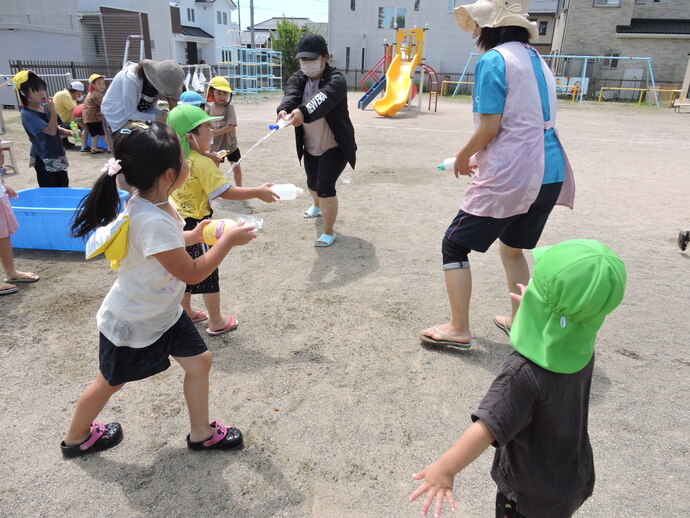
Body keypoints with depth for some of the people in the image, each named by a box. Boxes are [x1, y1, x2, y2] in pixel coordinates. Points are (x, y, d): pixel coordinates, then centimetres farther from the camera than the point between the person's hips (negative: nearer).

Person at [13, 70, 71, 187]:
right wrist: (53, 111, -24)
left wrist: (67, 132, 2)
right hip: (44, 160, -7)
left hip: (58, 155, 8)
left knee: (64, 188, 16)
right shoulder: (27, 114, -18)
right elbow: (51, 130, -26)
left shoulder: (44, 107, 4)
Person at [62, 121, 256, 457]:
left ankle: (201, 433, 28)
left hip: (163, 313, 8)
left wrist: (193, 236, -3)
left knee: (199, 360, 9)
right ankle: (76, 438, 45)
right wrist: (228, 240, -23)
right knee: (110, 382, 17)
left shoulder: (151, 201, -9)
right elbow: (192, 273, -30)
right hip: (130, 323, -8)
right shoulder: (152, 221, -37)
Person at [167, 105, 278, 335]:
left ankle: (186, 312, 38)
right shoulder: (202, 163, -23)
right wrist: (258, 192, -23)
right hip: (195, 225, -8)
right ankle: (216, 322, 19)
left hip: (177, 222, 8)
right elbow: (226, 191, -27)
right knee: (208, 273, 6)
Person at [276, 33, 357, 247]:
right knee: (312, 183, 24)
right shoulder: (297, 79, -4)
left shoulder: (335, 80, -22)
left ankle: (329, 232, 1)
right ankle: (317, 206, 58)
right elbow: (291, 94, -27)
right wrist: (284, 110, -51)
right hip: (310, 146, 7)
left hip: (335, 146, -6)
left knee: (325, 186, -17)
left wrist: (303, 112, -64)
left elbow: (322, 98, -44)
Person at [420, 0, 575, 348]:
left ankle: (458, 329, 10)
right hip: (550, 174, 9)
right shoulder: (536, 60, 17)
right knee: (512, 248, 24)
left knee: (454, 245, 5)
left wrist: (462, 156, 3)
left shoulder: (493, 60, -9)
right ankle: (518, 322, 33)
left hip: (509, 177, -8)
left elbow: (489, 127, -15)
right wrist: (480, 157, 18)